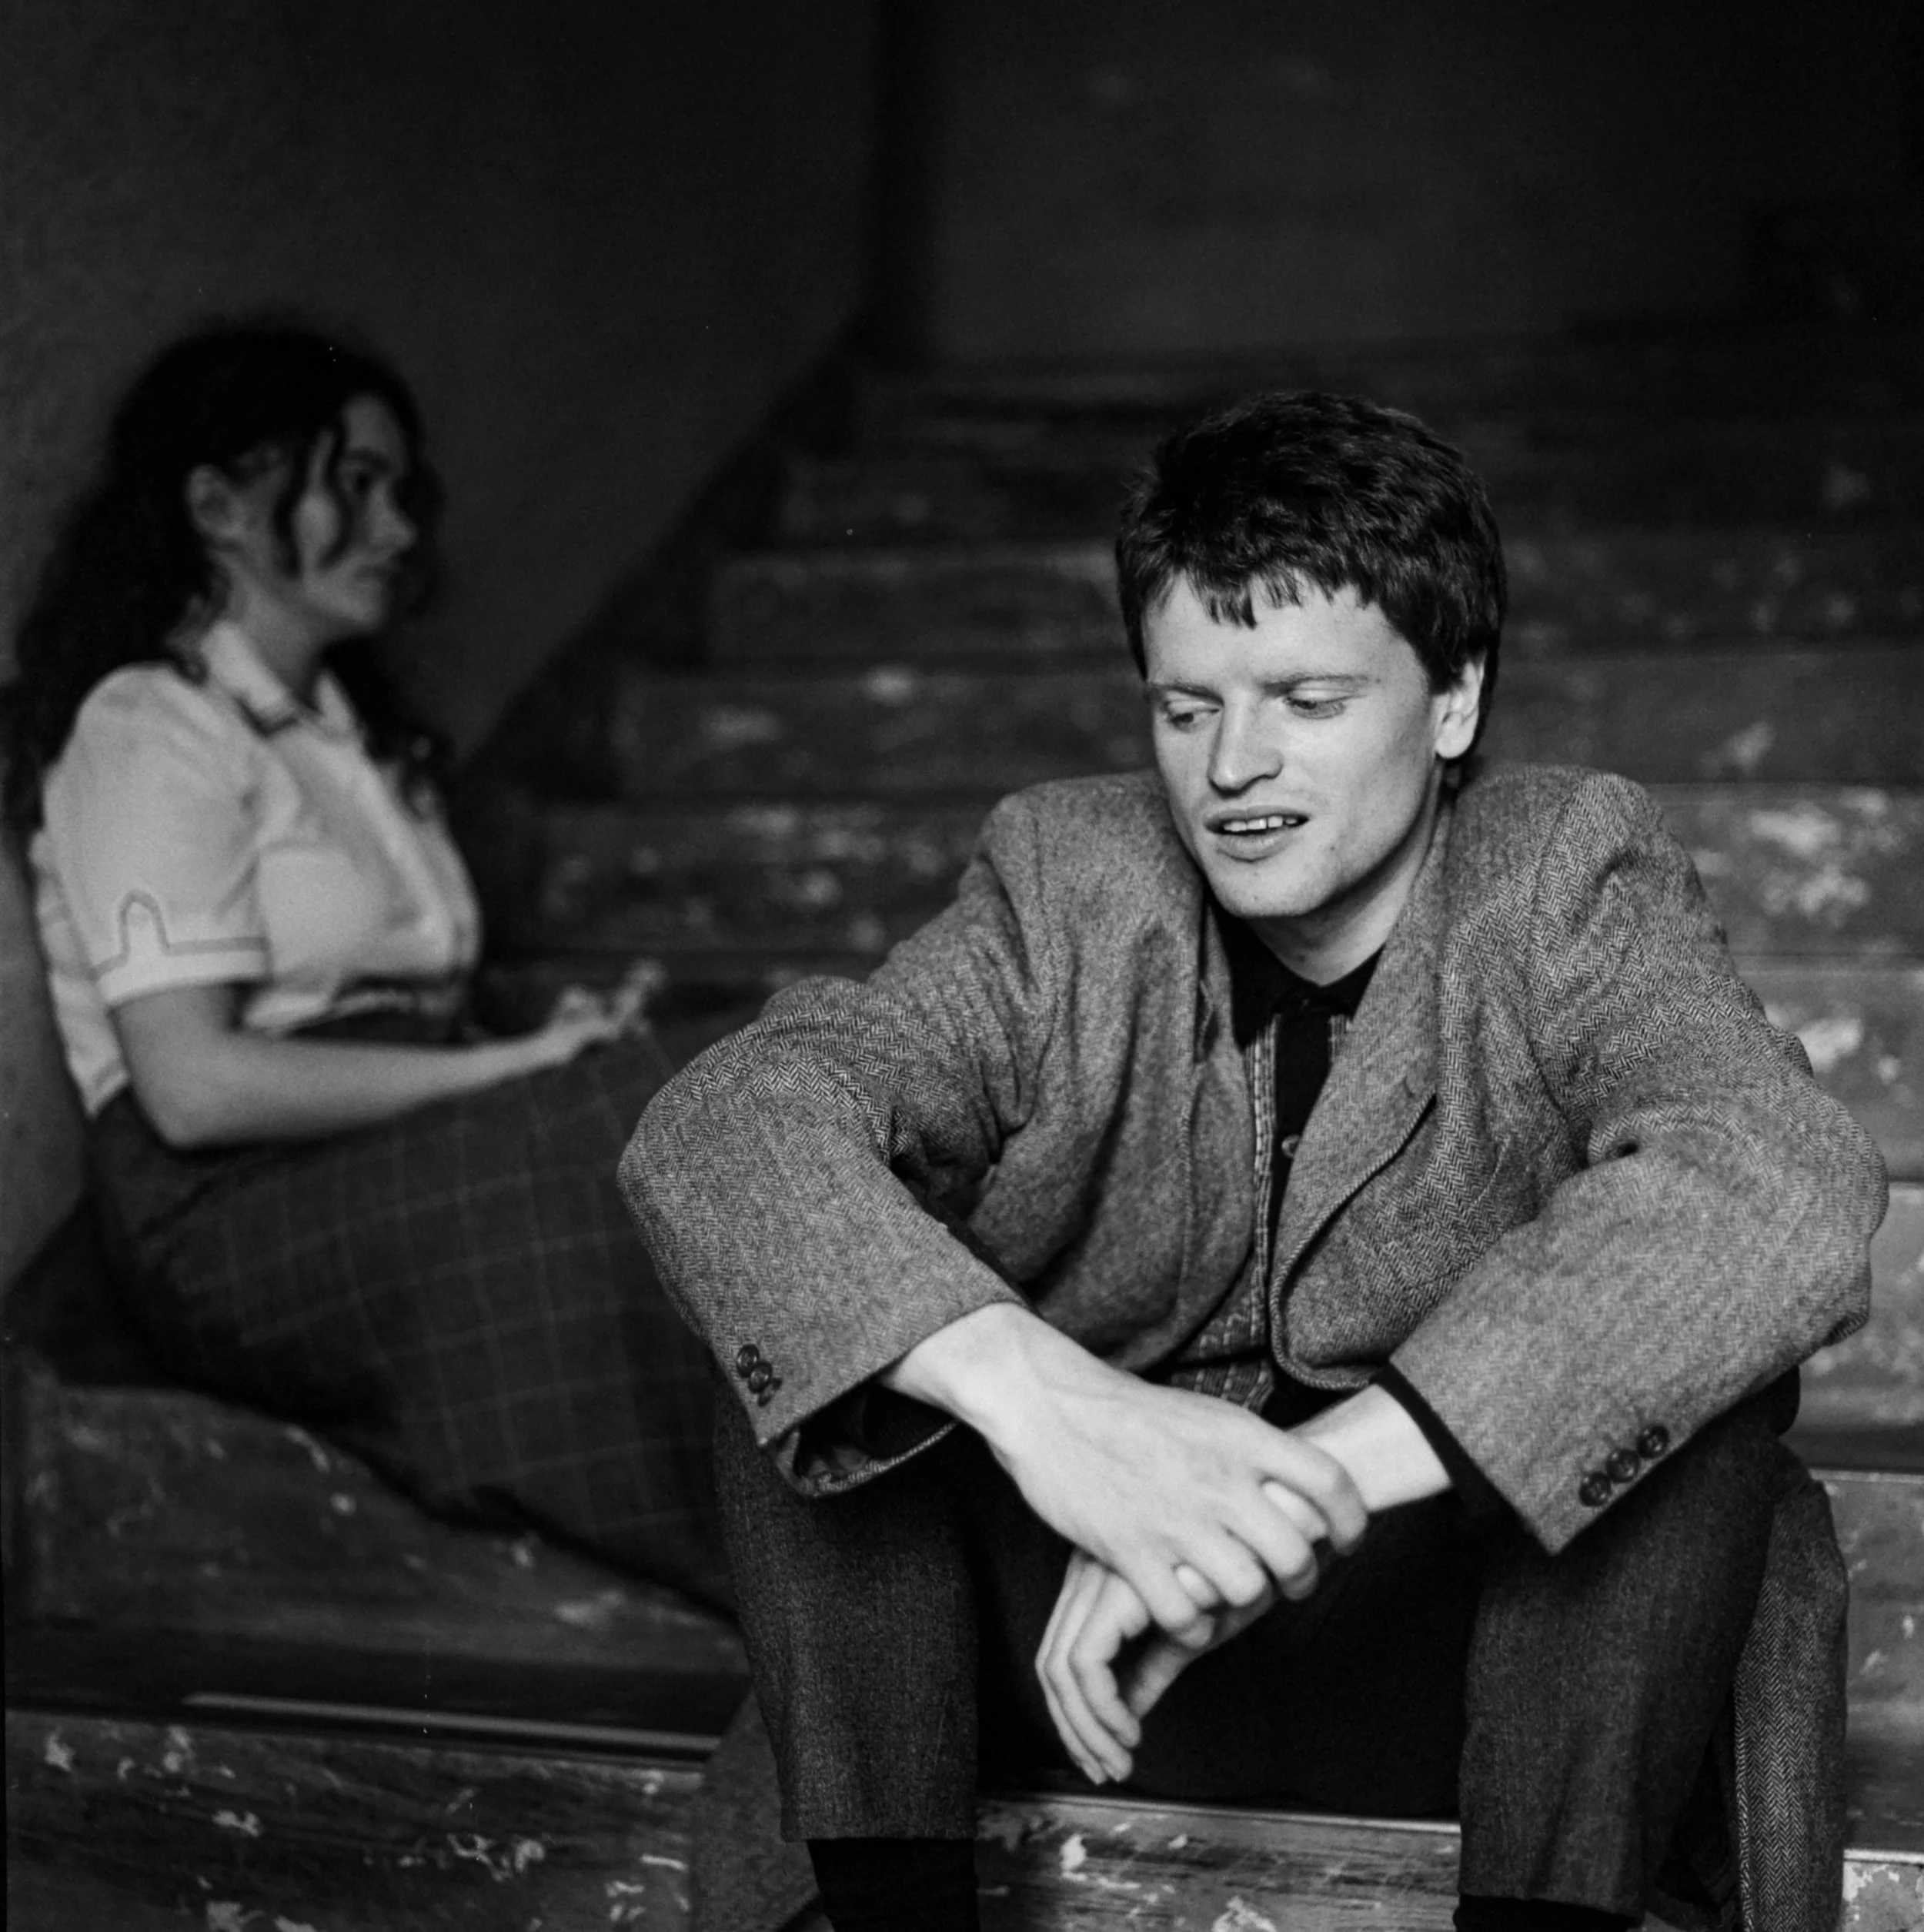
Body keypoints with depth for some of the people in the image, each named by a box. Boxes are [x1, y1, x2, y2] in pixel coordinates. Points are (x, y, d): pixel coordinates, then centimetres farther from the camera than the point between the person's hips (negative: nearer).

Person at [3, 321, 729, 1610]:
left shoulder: (349, 728, 23)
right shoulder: (153, 731, -5)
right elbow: (191, 1084, -16)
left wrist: (549, 1043, -7)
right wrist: (509, 1066, -16)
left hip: (408, 1156, 8)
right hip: (242, 1215, -8)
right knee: (657, 1137, -30)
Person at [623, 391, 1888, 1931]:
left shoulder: (1573, 888, -9)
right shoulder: (1064, 889, -5)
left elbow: (1788, 1192, -31)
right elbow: (713, 1129, -22)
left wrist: (1321, 1469, -41)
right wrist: (1031, 1390, -42)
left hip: (1450, 1641, -1)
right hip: (1085, 1643, 2)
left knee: (1691, 1361, -27)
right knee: (807, 1323, -19)